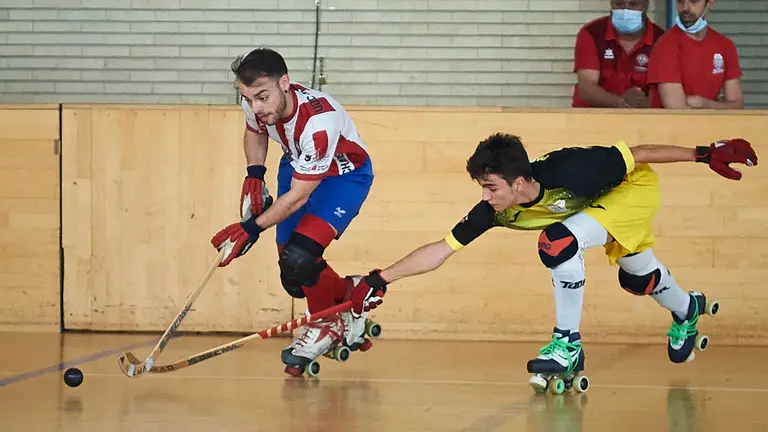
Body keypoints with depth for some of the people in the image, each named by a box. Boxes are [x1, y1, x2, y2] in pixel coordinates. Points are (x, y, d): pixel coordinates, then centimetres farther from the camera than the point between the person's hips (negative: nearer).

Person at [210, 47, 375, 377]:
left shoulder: (319, 121, -42)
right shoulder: (256, 105, -22)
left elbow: (298, 196, -32)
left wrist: (253, 228, -29)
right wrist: (254, 175, -6)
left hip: (344, 174, -7)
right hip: (297, 165, 7)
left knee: (299, 258, -23)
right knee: (291, 270, -1)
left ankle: (327, 325, 4)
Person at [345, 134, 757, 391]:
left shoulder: (570, 172, -40)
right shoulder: (494, 210, -23)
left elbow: (637, 155, -30)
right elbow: (441, 249, -18)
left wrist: (705, 154, -26)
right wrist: (380, 278, -24)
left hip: (635, 189, -7)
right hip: (600, 202, 7)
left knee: (559, 241, -27)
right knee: (637, 277, 24)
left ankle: (568, 344, -13)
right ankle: (687, 309, 56)